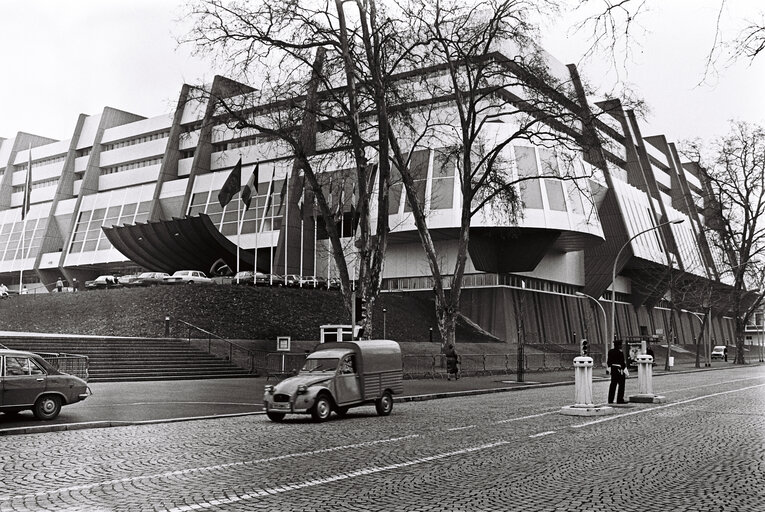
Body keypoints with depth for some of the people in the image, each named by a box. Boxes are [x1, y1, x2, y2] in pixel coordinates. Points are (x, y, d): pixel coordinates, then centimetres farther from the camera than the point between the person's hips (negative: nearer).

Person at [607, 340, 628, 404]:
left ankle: (610, 400, 12)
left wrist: (609, 367, 20)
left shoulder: (610, 351, 6)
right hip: (619, 369, -7)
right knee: (621, 385, 2)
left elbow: (608, 362, 11)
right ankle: (620, 400, 3)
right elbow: (622, 362, -16)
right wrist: (624, 369, -11)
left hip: (613, 369, 7)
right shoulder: (620, 352, -15)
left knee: (613, 384, 11)